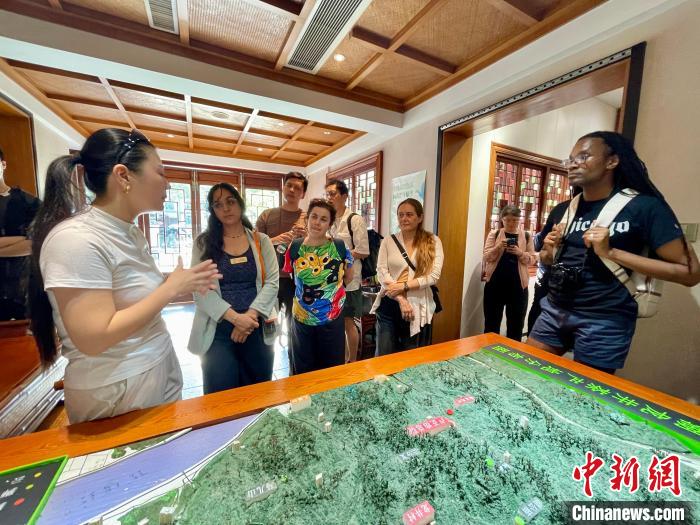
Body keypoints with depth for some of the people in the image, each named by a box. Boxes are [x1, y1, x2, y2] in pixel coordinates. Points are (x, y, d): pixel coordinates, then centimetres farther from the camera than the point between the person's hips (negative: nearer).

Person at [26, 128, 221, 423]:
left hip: (160, 372, 8)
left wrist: (184, 285, -2)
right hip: (116, 393, -8)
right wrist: (172, 287, -23)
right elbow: (94, 339, -27)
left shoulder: (130, 232, 3)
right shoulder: (75, 239, -23)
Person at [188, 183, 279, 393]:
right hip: (217, 330, -1)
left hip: (257, 328, 2)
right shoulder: (203, 243, 3)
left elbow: (272, 282, -3)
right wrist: (235, 317, -18)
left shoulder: (261, 241, 5)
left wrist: (250, 315, -15)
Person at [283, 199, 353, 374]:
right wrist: (305, 293, 5)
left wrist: (331, 290, 3)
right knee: (304, 370, 17)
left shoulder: (340, 247, -9)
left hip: (332, 318, -1)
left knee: (333, 368, 13)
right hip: (302, 318, 2)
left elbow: (348, 277, 7)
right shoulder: (295, 247, -5)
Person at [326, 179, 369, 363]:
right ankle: (342, 359, 34)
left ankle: (352, 362, 27)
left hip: (349, 279, -6)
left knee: (349, 322, 7)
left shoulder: (355, 220, -9)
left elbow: (363, 251, -13)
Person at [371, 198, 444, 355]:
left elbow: (434, 276, -8)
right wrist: (401, 300, -14)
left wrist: (403, 286, -16)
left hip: (419, 307, 0)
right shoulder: (388, 241, 3)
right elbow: (381, 272, -6)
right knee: (384, 357, 11)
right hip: (389, 305, 1)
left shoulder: (433, 241, 0)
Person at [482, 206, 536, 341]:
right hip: (495, 284, -1)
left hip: (517, 285, 1)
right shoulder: (494, 234, 2)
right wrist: (498, 247, -20)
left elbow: (532, 259, 3)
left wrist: (520, 253, -15)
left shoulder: (526, 236, 5)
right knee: (491, 322, 9)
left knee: (516, 323, 12)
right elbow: (486, 257, -3)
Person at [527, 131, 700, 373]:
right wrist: (549, 250, -3)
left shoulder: (644, 207, -7)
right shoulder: (562, 211, 7)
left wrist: (611, 253, -19)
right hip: (555, 310, 5)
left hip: (604, 321, -4)